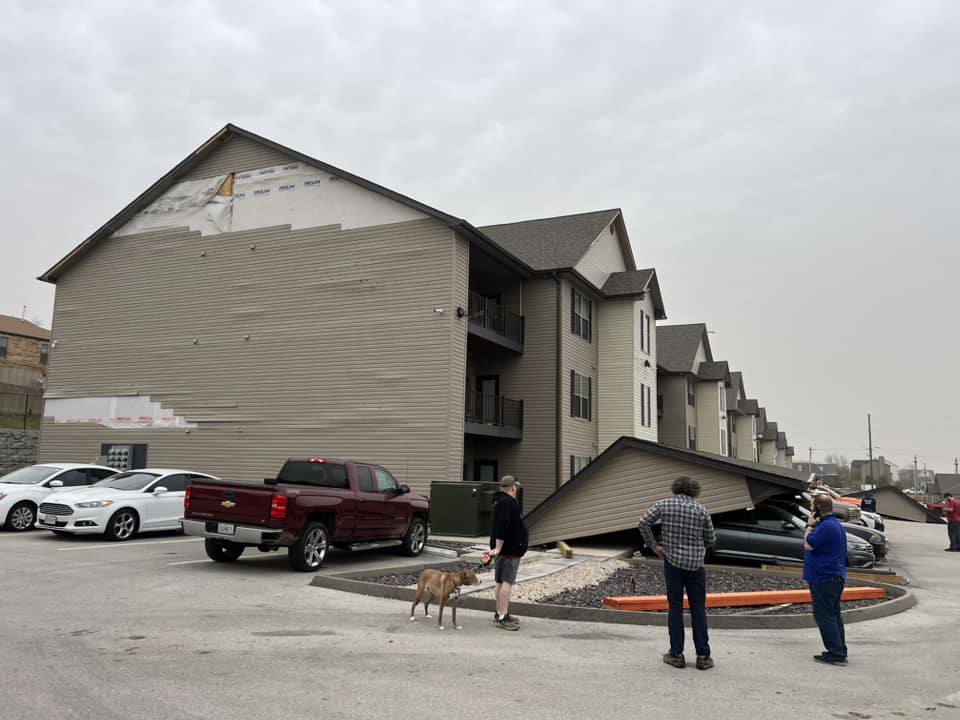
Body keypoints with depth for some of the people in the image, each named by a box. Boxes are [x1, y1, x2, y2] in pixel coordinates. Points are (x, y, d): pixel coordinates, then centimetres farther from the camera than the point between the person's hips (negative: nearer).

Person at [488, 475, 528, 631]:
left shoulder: (500, 501, 18)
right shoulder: (507, 502, -16)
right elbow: (502, 525, -26)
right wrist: (499, 546, -27)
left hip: (504, 549, 10)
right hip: (509, 550, -10)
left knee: (501, 582, 14)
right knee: (507, 582, -10)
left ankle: (500, 613, 22)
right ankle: (502, 618, -11)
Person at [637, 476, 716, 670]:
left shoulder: (664, 505, -3)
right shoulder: (702, 511, -3)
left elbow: (644, 523, -6)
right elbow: (711, 541, 3)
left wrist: (654, 545, 4)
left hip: (672, 561, 0)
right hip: (695, 564, 0)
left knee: (675, 607, 7)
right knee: (698, 609, 7)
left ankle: (676, 654, 8)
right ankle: (703, 656, 8)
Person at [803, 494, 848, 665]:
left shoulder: (826, 526, -21)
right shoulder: (836, 524, 15)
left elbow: (808, 545, -17)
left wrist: (809, 525, -9)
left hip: (825, 579, -11)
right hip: (835, 577, 11)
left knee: (824, 616, -5)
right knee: (834, 614, 15)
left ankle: (836, 653, -3)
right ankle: (840, 652, 21)